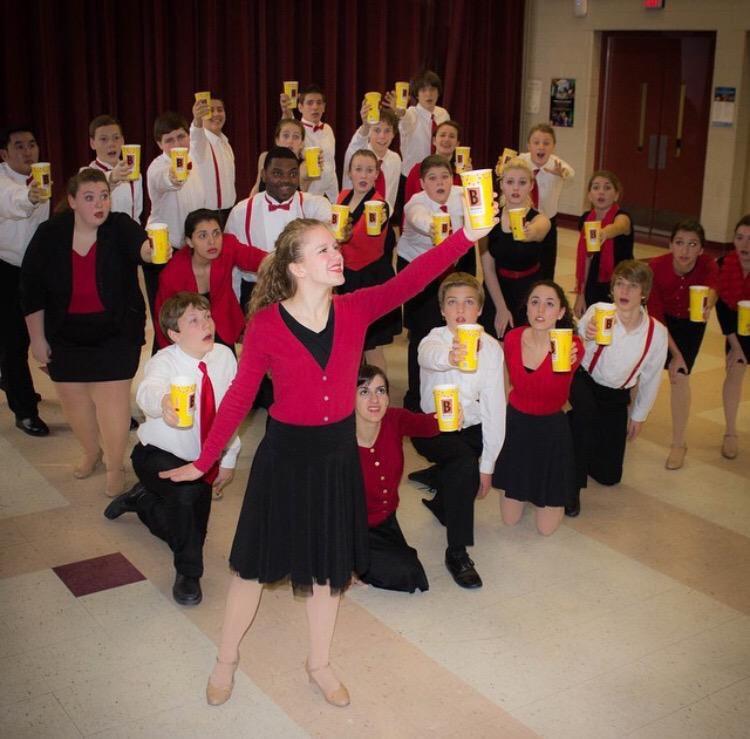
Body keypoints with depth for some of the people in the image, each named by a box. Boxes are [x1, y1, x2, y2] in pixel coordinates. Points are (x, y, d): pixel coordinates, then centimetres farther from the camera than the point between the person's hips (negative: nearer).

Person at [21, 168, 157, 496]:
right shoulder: (50, 234, -11)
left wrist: (151, 249, -64)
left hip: (116, 333, -2)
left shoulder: (120, 227, -16)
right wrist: (37, 338, -2)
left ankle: (116, 467, 15)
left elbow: (140, 245, -39)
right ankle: (91, 451, 40)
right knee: (73, 396, 12)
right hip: (66, 335, 3)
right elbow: (31, 289, -4)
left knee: (112, 396, -4)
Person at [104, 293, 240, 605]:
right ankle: (188, 573, -14)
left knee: (192, 531, 15)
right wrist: (163, 402, -74)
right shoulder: (164, 362, -27)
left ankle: (143, 499, 44)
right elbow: (148, 390, -51)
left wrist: (228, 460, -1)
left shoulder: (224, 357, -15)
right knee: (187, 491, -37)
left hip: (203, 461, 5)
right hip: (158, 455, -5)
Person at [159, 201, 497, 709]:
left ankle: (319, 663, 38)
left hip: (339, 452, 3)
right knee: (257, 563, 12)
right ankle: (227, 658, 36)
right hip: (285, 454, -3)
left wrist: (469, 234, -32)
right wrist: (203, 462, -7)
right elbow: (240, 396, -9)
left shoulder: (355, 310, -8)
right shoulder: (267, 324, -16)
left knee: (329, 568, 17)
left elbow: (411, 280, -21)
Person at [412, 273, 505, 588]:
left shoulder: (491, 347, -8)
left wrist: (487, 466, -11)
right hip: (433, 429, -6)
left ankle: (442, 499, 24)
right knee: (465, 463, -29)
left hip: (472, 429, 6)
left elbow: (495, 408, -8)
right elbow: (429, 356, -46)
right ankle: (456, 553, -18)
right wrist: (450, 357, -71)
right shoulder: (434, 339, -17)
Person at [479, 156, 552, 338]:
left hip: (529, 296, -1)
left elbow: (536, 231, -38)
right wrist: (501, 308, -11)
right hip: (496, 292, 1)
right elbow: (488, 268, -5)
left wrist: (528, 233, -62)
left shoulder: (540, 220, -11)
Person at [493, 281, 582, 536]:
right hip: (516, 424, 2)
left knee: (546, 528, 7)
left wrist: (566, 362, -66)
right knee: (509, 520, 12)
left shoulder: (572, 345, -21)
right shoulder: (512, 338, -11)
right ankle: (525, 489, 43)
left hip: (552, 429, -2)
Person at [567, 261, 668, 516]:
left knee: (609, 476, 8)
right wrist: (586, 337, -48)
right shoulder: (597, 313, -21)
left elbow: (651, 378, 2)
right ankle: (573, 485, -23)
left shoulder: (657, 332, -13)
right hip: (584, 381, -3)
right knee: (586, 408, -41)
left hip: (617, 397, 3)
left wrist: (639, 416, 11)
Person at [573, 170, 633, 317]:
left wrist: (605, 233, -63)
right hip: (593, 290, 5)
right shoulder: (585, 220, 2)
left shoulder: (621, 217, -14)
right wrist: (580, 295, 9)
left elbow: (618, 227, -40)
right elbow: (585, 259, 9)